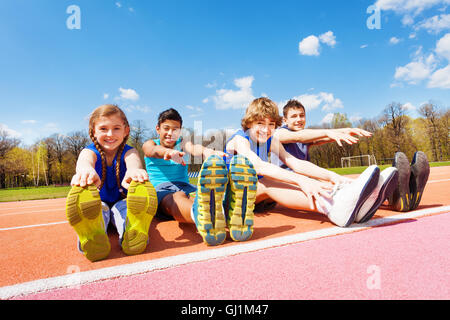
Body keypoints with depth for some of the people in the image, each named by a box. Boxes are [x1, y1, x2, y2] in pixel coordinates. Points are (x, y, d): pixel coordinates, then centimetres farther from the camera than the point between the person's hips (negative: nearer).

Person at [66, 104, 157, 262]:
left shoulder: (129, 151, -8)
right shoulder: (90, 151, -7)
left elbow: (133, 160, -36)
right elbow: (84, 160, -35)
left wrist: (134, 170, -66)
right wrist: (86, 171, -65)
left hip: (122, 202, 0)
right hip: (98, 202, 0)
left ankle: (132, 234, -61)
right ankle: (93, 237, -63)